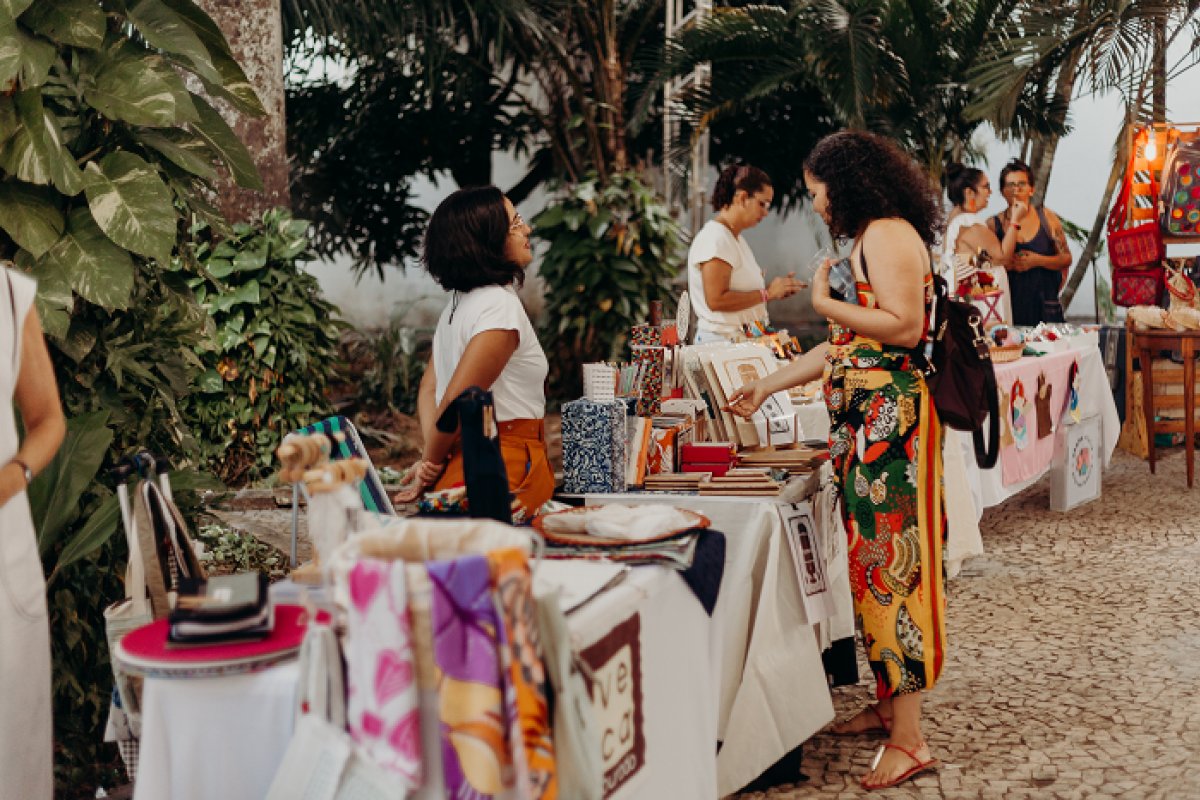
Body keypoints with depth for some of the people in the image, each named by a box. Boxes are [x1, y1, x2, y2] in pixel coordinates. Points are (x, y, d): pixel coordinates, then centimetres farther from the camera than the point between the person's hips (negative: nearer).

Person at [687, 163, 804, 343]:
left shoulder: (736, 238, 17)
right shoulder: (715, 239, -13)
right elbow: (716, 300, -21)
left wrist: (776, 288, 3)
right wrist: (767, 293, -14)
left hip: (742, 340, 9)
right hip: (722, 340, -9)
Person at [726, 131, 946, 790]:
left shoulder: (889, 234, -9)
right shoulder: (866, 240, 21)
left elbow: (904, 327, -20)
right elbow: (845, 346, 23)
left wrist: (824, 302, -11)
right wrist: (765, 387, 25)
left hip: (891, 417, -10)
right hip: (866, 419, 10)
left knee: (890, 560, -9)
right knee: (873, 560, 12)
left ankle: (908, 738, -6)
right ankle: (889, 703, 22)